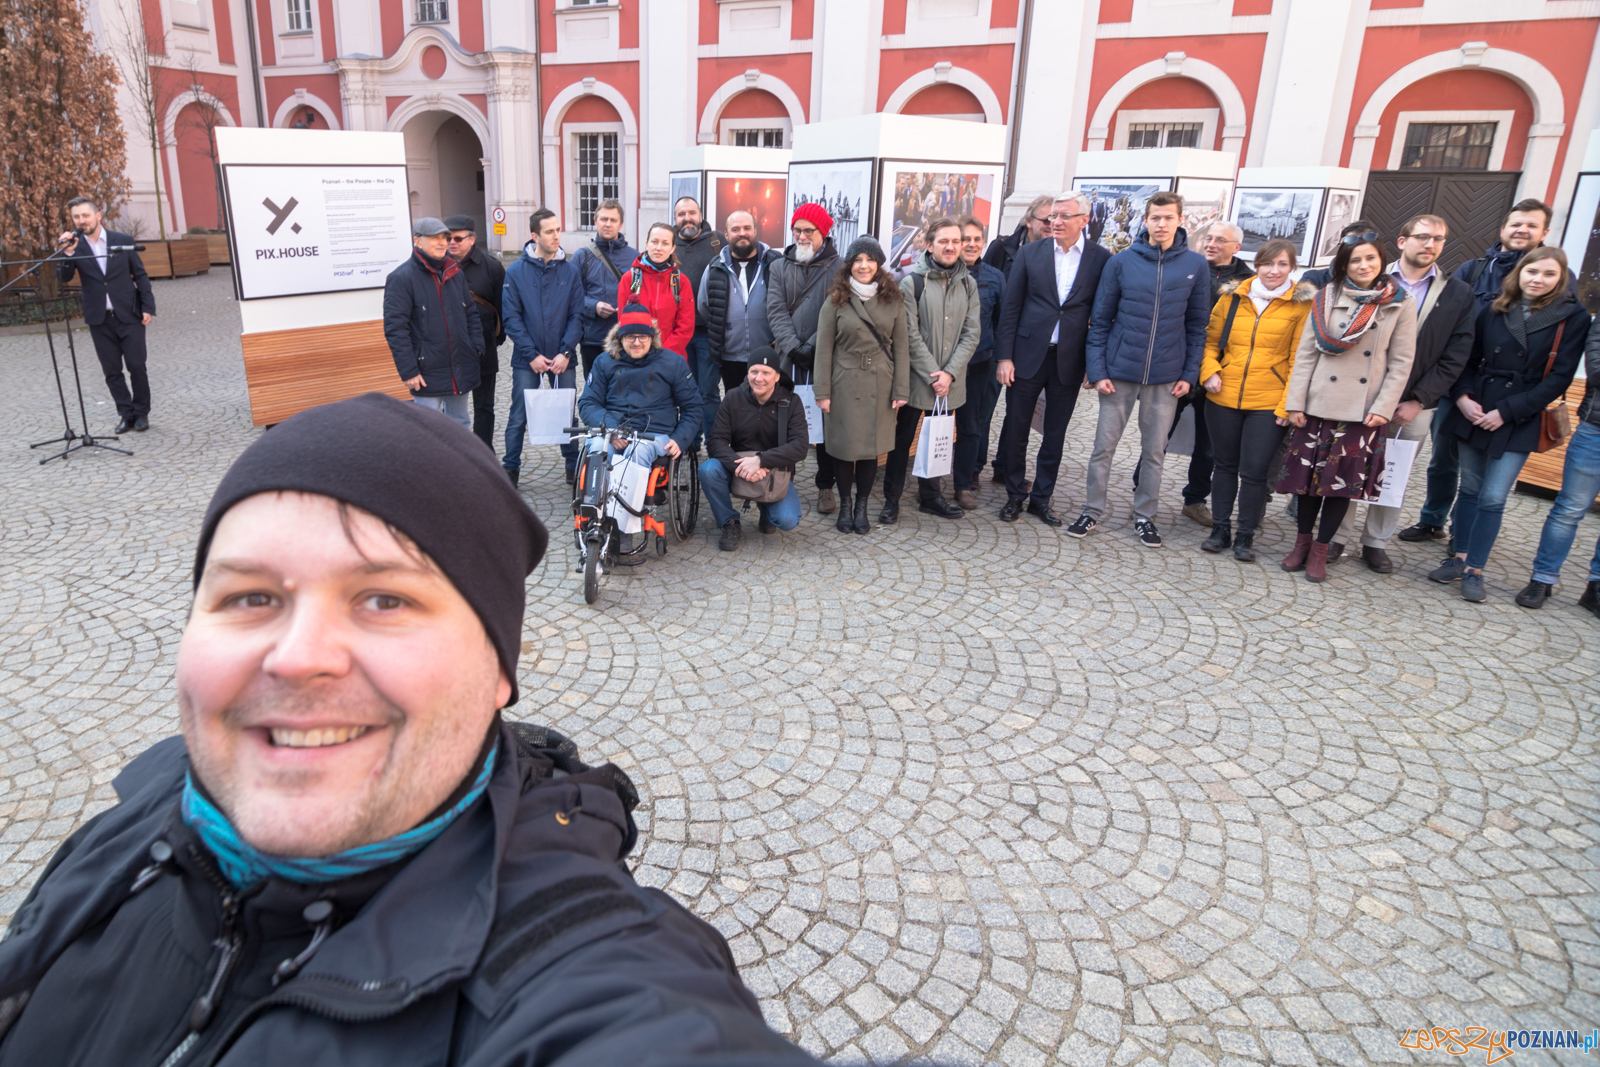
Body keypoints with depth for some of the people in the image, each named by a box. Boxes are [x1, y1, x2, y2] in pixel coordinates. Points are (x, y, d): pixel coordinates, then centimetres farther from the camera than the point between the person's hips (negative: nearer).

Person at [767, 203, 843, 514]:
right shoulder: (779, 267, 11)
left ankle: (825, 486, 16)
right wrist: (792, 348, -14)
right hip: (787, 360, 2)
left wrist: (812, 347, -16)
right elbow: (776, 312, 0)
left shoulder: (838, 268, 1)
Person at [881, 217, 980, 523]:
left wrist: (949, 373, -8)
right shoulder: (912, 282, -6)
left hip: (951, 381, 4)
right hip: (916, 378, -4)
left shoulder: (968, 284, 7)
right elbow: (910, 335, -10)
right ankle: (892, 499, 15)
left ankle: (930, 495, 28)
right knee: (903, 438, 4)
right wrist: (932, 375, -13)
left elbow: (971, 334, 3)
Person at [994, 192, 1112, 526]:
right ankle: (1015, 495, 23)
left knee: (1055, 435, 9)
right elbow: (1010, 308, 0)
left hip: (1069, 361, 0)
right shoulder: (1030, 253, 1)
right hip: (1028, 356, 0)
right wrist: (1004, 357, -5)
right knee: (1016, 430, 7)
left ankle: (1041, 498, 23)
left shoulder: (1101, 259, 0)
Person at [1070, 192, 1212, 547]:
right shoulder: (1122, 262, -2)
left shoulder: (1196, 265, 1)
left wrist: (1189, 374, 0)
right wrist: (1097, 371, -6)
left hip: (1167, 377, 1)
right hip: (1119, 372, -1)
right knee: (1104, 447, 5)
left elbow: (1197, 325, 5)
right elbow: (1100, 320, 0)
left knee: (1154, 452, 10)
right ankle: (1092, 511, 19)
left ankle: (1145, 515, 24)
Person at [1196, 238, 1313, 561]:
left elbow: (1299, 358, -2)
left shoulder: (1301, 304, 0)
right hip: (1223, 399, 3)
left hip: (1269, 404, -3)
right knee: (1225, 465, 12)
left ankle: (1245, 537, 13)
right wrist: (1209, 372, -3)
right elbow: (1211, 341, 14)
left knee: (1254, 471, -2)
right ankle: (1220, 530, 24)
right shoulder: (1232, 296, 7)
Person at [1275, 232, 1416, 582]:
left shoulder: (1401, 305, 1)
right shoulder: (1327, 297, 3)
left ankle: (1320, 551, 16)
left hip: (1362, 410, -1)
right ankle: (1302, 541, 23)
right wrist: (1295, 403, -4)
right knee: (1309, 475, 7)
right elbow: (1306, 352, 1)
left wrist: (1383, 408, -8)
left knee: (1343, 481, 5)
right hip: (1319, 405, 1)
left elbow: (1401, 363, 0)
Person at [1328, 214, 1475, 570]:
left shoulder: (1458, 294, 4)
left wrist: (1418, 401, -7)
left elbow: (1455, 357, 1)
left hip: (1413, 406, 1)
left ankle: (1376, 543, 20)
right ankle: (1338, 537, 17)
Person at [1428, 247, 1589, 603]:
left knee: (1493, 498, -6)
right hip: (1473, 413, 3)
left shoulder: (1572, 318, -3)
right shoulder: (1496, 310, 5)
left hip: (1519, 423, -3)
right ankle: (1459, 557, 21)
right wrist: (1463, 396, -9)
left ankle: (1474, 570, 3)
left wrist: (1507, 412, -13)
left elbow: (1559, 378, -6)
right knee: (1470, 489, 10)